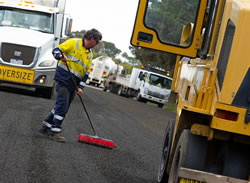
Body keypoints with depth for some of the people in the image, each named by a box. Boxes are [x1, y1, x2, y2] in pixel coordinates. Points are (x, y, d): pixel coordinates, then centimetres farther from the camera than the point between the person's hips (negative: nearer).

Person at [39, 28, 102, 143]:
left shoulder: (90, 54, 17)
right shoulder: (74, 43, -3)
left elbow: (86, 73, 13)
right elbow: (56, 50, -7)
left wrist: (81, 87, 1)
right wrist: (61, 56, -30)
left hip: (73, 84, 8)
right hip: (63, 79, -7)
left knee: (62, 108, 10)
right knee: (62, 105, -10)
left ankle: (45, 127, 21)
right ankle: (55, 131, -5)